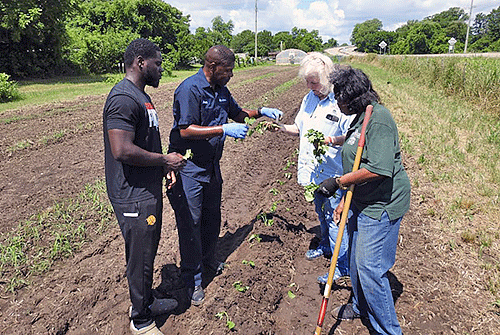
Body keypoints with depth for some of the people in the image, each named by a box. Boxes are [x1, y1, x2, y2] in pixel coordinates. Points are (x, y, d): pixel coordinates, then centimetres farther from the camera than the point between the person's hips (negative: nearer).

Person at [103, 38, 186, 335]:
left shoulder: (141, 96, 14)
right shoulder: (123, 98, -20)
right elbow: (122, 151, -28)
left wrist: (164, 164, 9)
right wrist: (165, 160, -17)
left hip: (148, 191, 10)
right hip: (134, 198, -10)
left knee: (148, 251, 22)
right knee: (141, 258, 6)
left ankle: (147, 302, 43)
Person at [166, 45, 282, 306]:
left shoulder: (221, 90, 8)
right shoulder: (189, 89, -18)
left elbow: (237, 113, 22)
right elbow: (186, 130, -24)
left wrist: (260, 112, 5)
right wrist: (224, 130, -26)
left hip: (211, 164, 9)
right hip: (188, 167, -8)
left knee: (212, 217, 19)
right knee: (191, 222, -1)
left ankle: (207, 261, 41)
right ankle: (193, 279, 15)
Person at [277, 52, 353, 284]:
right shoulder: (309, 99, 8)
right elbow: (300, 129, 15)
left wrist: (331, 140, -33)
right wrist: (280, 127, 0)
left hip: (333, 172, -7)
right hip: (314, 169, 8)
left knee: (334, 215, -1)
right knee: (321, 212, 23)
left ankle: (342, 265, 14)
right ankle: (326, 245, 46)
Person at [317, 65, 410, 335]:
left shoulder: (378, 118, -20)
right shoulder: (361, 118, 11)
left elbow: (378, 169, -30)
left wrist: (338, 182, -21)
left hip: (381, 205, -10)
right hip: (362, 202, 10)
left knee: (370, 267, -2)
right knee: (356, 259, 22)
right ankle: (361, 306, 46)